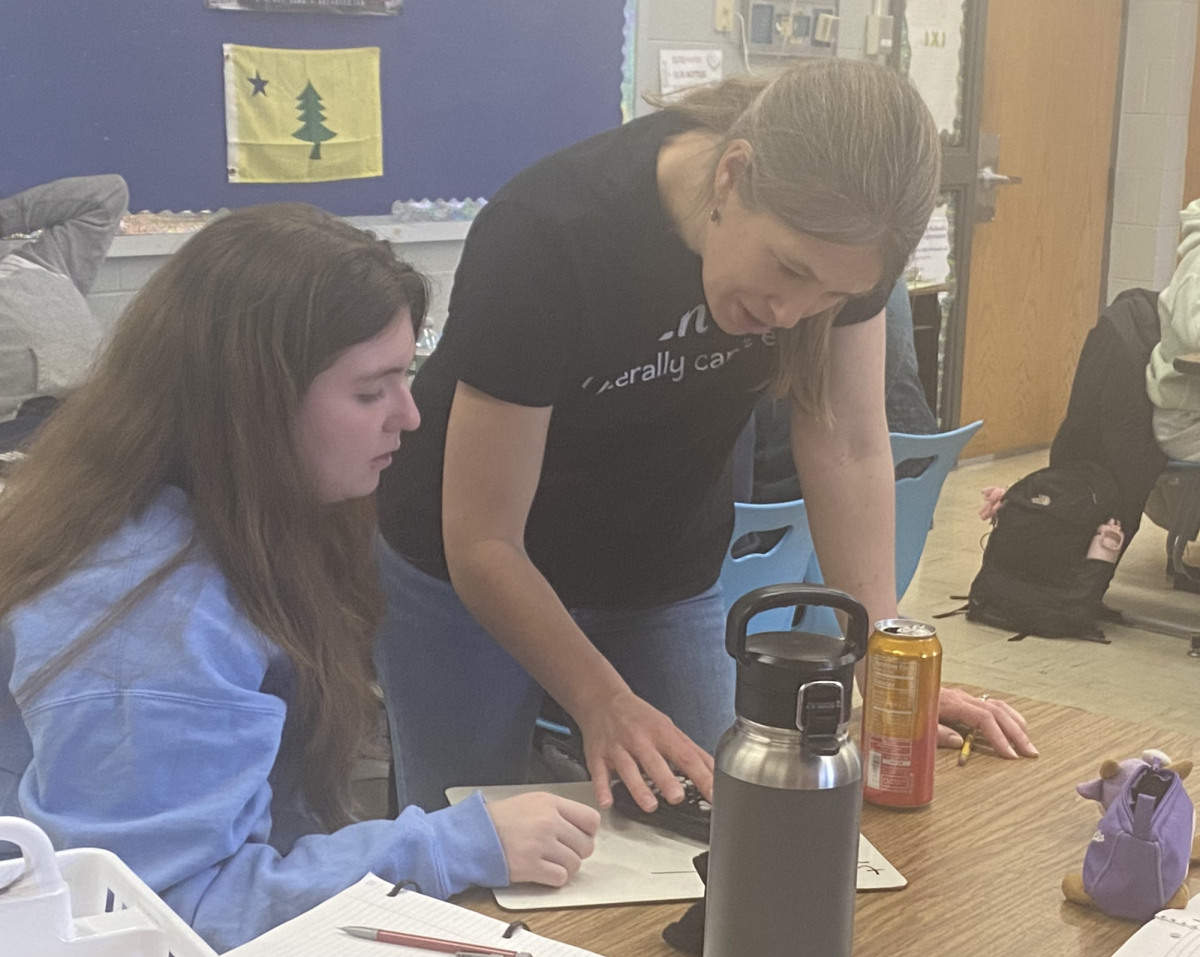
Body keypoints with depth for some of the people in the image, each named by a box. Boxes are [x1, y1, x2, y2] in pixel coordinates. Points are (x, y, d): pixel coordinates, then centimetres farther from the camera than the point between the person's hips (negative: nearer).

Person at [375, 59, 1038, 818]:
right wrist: (605, 706, -35)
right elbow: (482, 543, -27)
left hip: (668, 578, 4)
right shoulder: (547, 239, -33)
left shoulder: (832, 229, -20)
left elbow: (848, 448, -13)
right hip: (466, 577, -3)